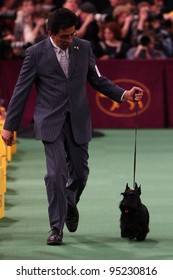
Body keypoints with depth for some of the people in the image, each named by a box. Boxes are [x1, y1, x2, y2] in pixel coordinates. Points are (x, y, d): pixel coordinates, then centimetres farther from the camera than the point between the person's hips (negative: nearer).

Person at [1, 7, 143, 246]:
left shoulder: (84, 48, 3)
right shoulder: (36, 53, -6)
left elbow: (98, 80, 11)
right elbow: (21, 90, -2)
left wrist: (124, 94, -4)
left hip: (78, 121, 3)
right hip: (51, 122, -3)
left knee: (80, 171, 9)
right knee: (56, 173, -11)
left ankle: (70, 204, 41)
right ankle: (56, 227, -1)